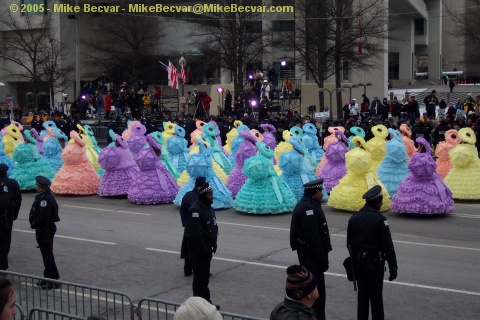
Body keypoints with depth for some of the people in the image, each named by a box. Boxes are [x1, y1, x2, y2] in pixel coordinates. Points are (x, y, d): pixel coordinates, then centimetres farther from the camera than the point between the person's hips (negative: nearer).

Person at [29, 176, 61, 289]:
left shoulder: (44, 199, -22)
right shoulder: (42, 197, 11)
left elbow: (43, 216, -28)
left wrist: (34, 224, -14)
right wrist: (35, 224, 7)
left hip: (45, 230, -10)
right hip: (44, 230, 10)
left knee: (47, 254, -5)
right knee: (46, 254, 17)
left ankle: (53, 280, 1)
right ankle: (48, 277, 27)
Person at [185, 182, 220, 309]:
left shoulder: (208, 208, 10)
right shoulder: (195, 210, -22)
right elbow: (195, 234, -25)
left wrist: (213, 246, 14)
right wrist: (203, 251, -22)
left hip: (207, 249, 10)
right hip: (198, 251, -10)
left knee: (205, 277, 19)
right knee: (199, 278, 0)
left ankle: (206, 302, 29)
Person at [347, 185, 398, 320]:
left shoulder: (353, 218, 3)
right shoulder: (379, 220, -15)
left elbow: (349, 244, 9)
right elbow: (388, 247, -16)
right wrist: (393, 268, -10)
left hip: (358, 262, 6)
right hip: (374, 263, -5)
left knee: (362, 294, 15)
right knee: (376, 297, 2)